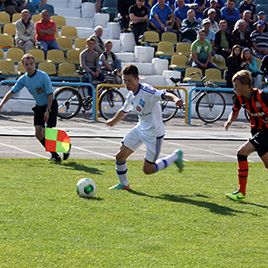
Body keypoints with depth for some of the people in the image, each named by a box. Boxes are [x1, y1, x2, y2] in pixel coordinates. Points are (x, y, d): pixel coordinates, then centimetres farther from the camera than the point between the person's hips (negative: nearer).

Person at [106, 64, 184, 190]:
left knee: (148, 170, -2)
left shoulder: (147, 92, -25)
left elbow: (164, 95, -42)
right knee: (120, 156, 4)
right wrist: (113, 121, 40)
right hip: (140, 128, 8)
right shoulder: (131, 95, 1)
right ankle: (124, 184, 27)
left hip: (154, 133, -8)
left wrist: (175, 99, -65)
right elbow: (124, 111, 22)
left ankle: (175, 157, 18)